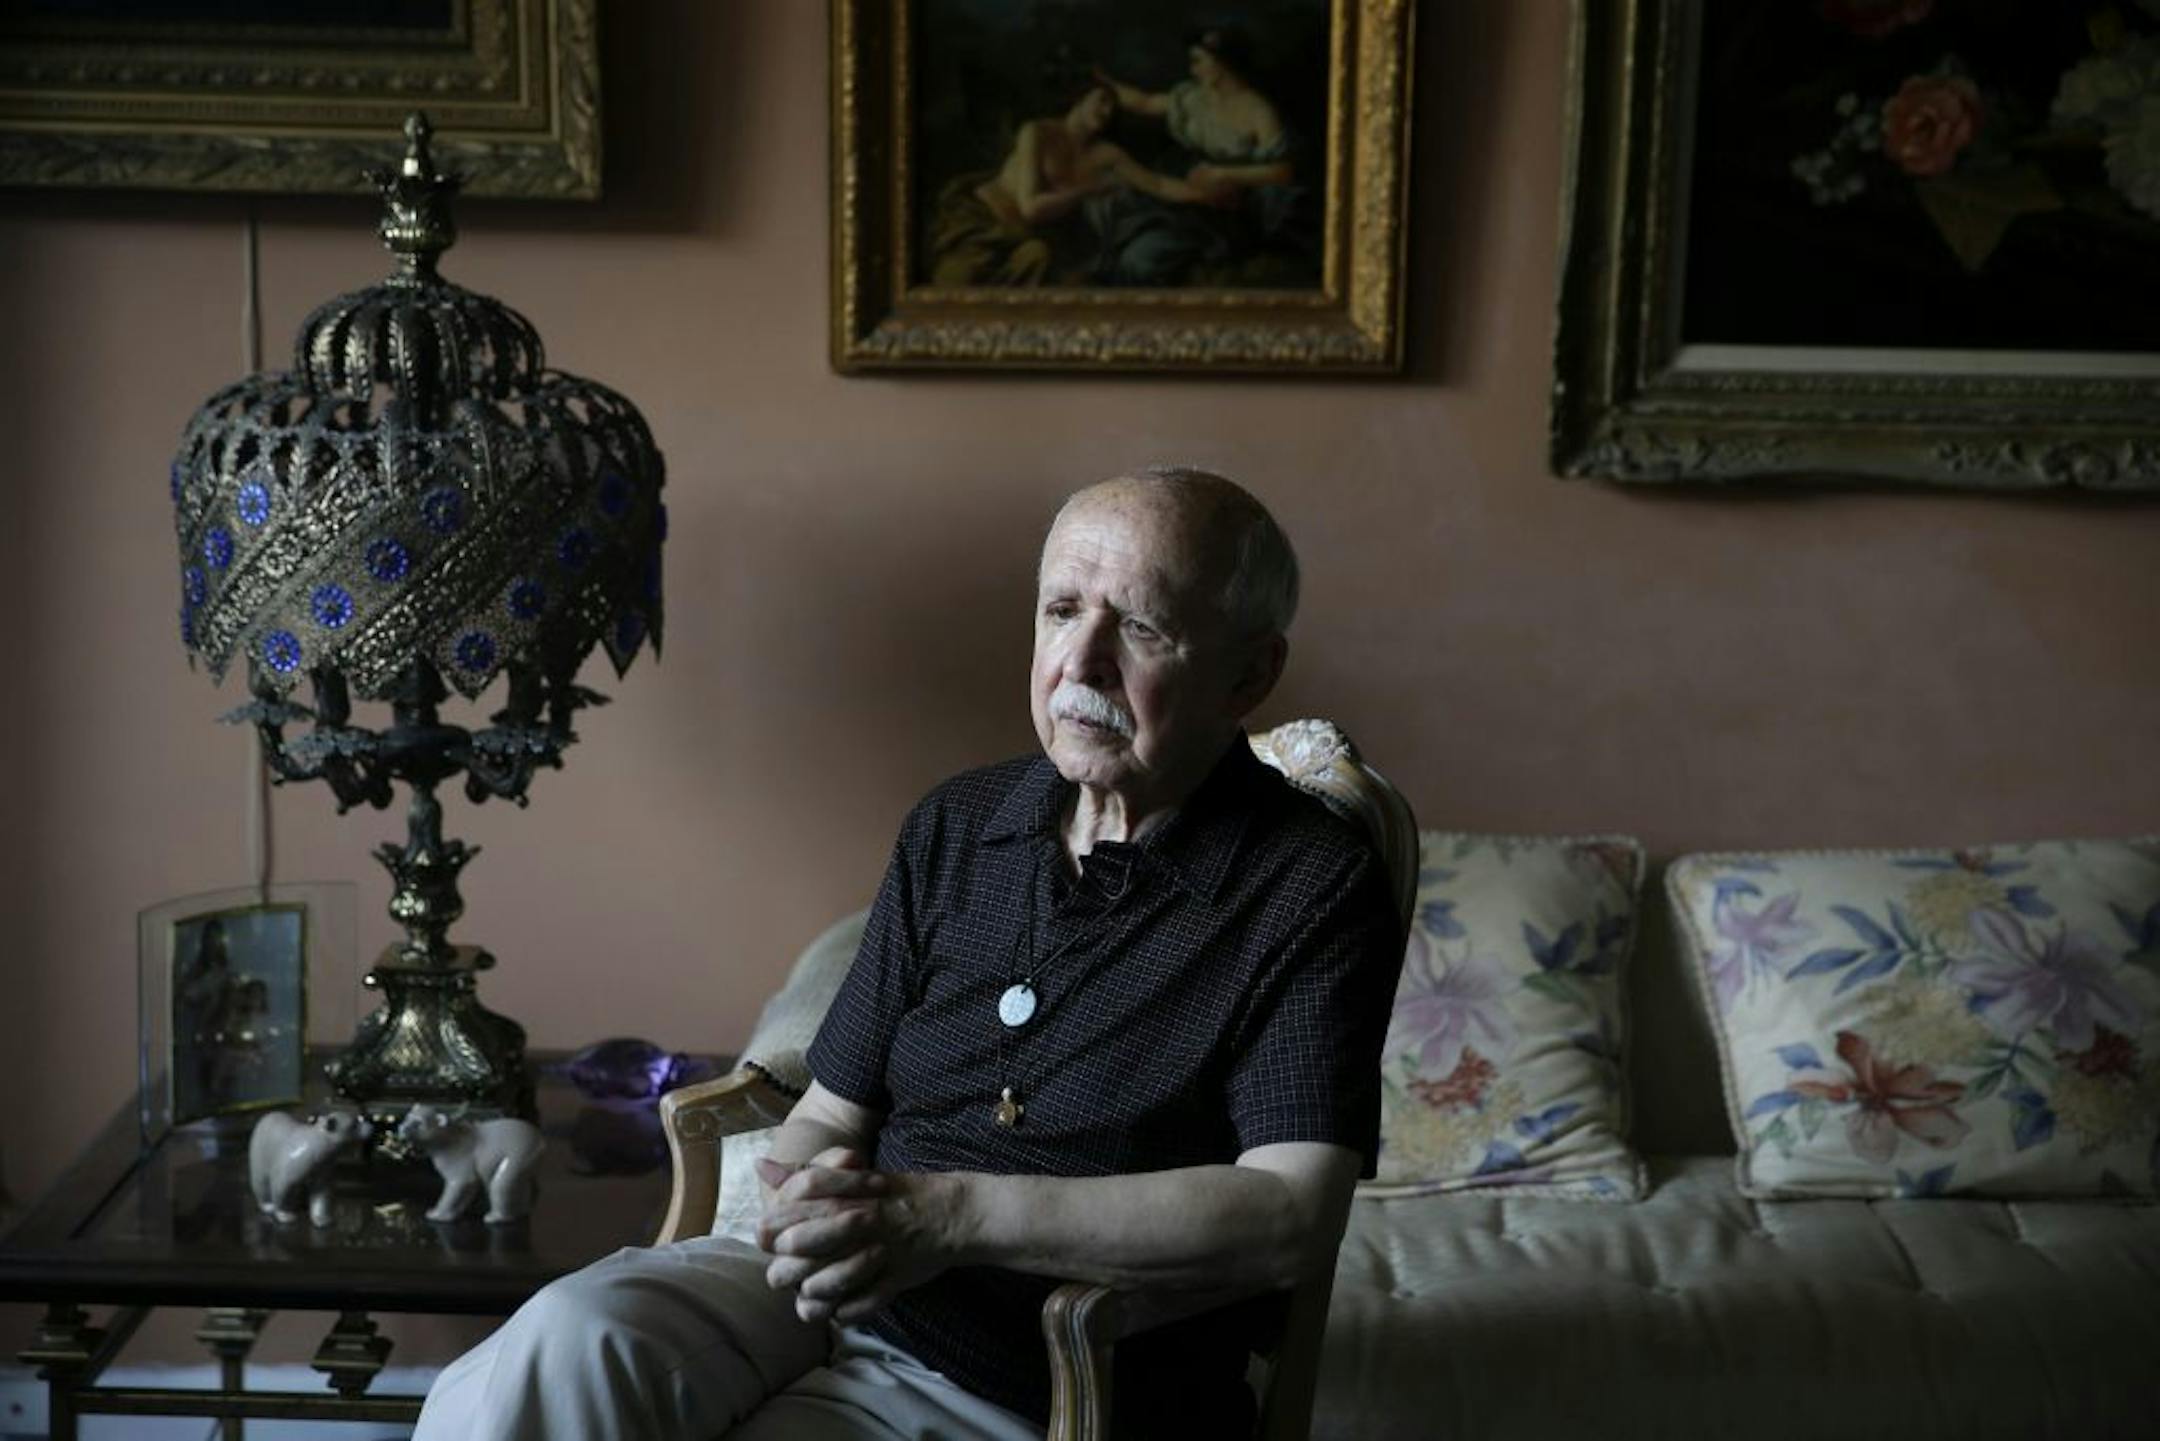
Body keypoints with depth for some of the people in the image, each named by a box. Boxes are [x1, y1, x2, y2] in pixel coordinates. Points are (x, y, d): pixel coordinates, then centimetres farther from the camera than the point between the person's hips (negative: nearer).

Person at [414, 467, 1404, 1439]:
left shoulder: (1313, 890, -9)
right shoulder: (956, 827, 9)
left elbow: (1292, 1216, -20)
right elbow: (830, 1114, 13)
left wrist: (952, 1215, -24)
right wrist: (805, 1197, -14)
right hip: (828, 1290, 5)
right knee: (568, 1344, -26)